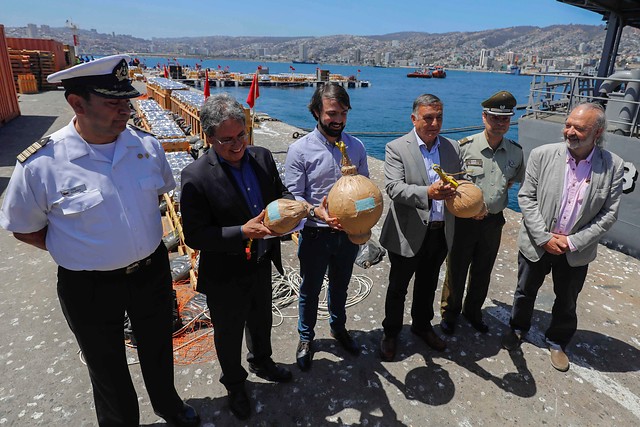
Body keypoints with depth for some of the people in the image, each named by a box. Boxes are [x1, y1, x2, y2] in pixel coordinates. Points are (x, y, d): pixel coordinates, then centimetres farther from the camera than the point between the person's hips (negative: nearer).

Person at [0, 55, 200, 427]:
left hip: (152, 271, 3)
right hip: (90, 286, -3)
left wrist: (147, 245, 6)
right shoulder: (40, 164, -19)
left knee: (158, 348, 26)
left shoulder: (147, 145, -9)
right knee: (108, 368, 21)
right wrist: (76, 252, -8)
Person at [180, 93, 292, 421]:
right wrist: (243, 232, -33)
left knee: (261, 321, 29)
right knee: (229, 335, 20)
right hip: (226, 276, -5)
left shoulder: (262, 157, -8)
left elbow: (280, 193, 6)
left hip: (262, 263, 5)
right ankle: (234, 384, 50)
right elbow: (194, 235, -23)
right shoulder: (196, 176, -24)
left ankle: (261, 363, 60)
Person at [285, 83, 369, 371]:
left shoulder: (356, 147, -2)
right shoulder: (300, 149, -14)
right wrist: (316, 211, -32)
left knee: (340, 285, 24)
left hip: (348, 232, 4)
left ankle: (338, 327, 50)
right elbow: (293, 195, -13)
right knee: (310, 290, 16)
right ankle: (306, 337, 41)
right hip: (315, 235, -3)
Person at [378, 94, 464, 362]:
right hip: (408, 235, -4)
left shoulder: (452, 148, 5)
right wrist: (427, 192, -36)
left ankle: (422, 326, 46)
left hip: (440, 234, 5)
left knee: (427, 286, 23)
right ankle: (390, 333, 35)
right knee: (398, 288, 13)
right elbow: (393, 187, -21)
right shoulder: (396, 148, -10)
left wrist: (455, 192, -15)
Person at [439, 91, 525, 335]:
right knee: (456, 271, 10)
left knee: (482, 272, 19)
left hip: (494, 221, 4)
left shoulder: (516, 152, -1)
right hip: (464, 220, -4)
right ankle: (449, 313, 32)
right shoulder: (465, 147, -14)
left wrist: (501, 189, 5)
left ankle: (473, 311, 41)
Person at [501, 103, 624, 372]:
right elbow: (526, 197, -10)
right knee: (525, 292, 19)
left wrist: (573, 242, -14)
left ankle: (557, 342, 44)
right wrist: (544, 238, -15)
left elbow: (609, 213, -6)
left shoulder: (613, 166, -10)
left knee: (567, 302, 19)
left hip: (576, 250, 1)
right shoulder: (542, 155, -13)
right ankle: (518, 329, 46)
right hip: (537, 243, 0)